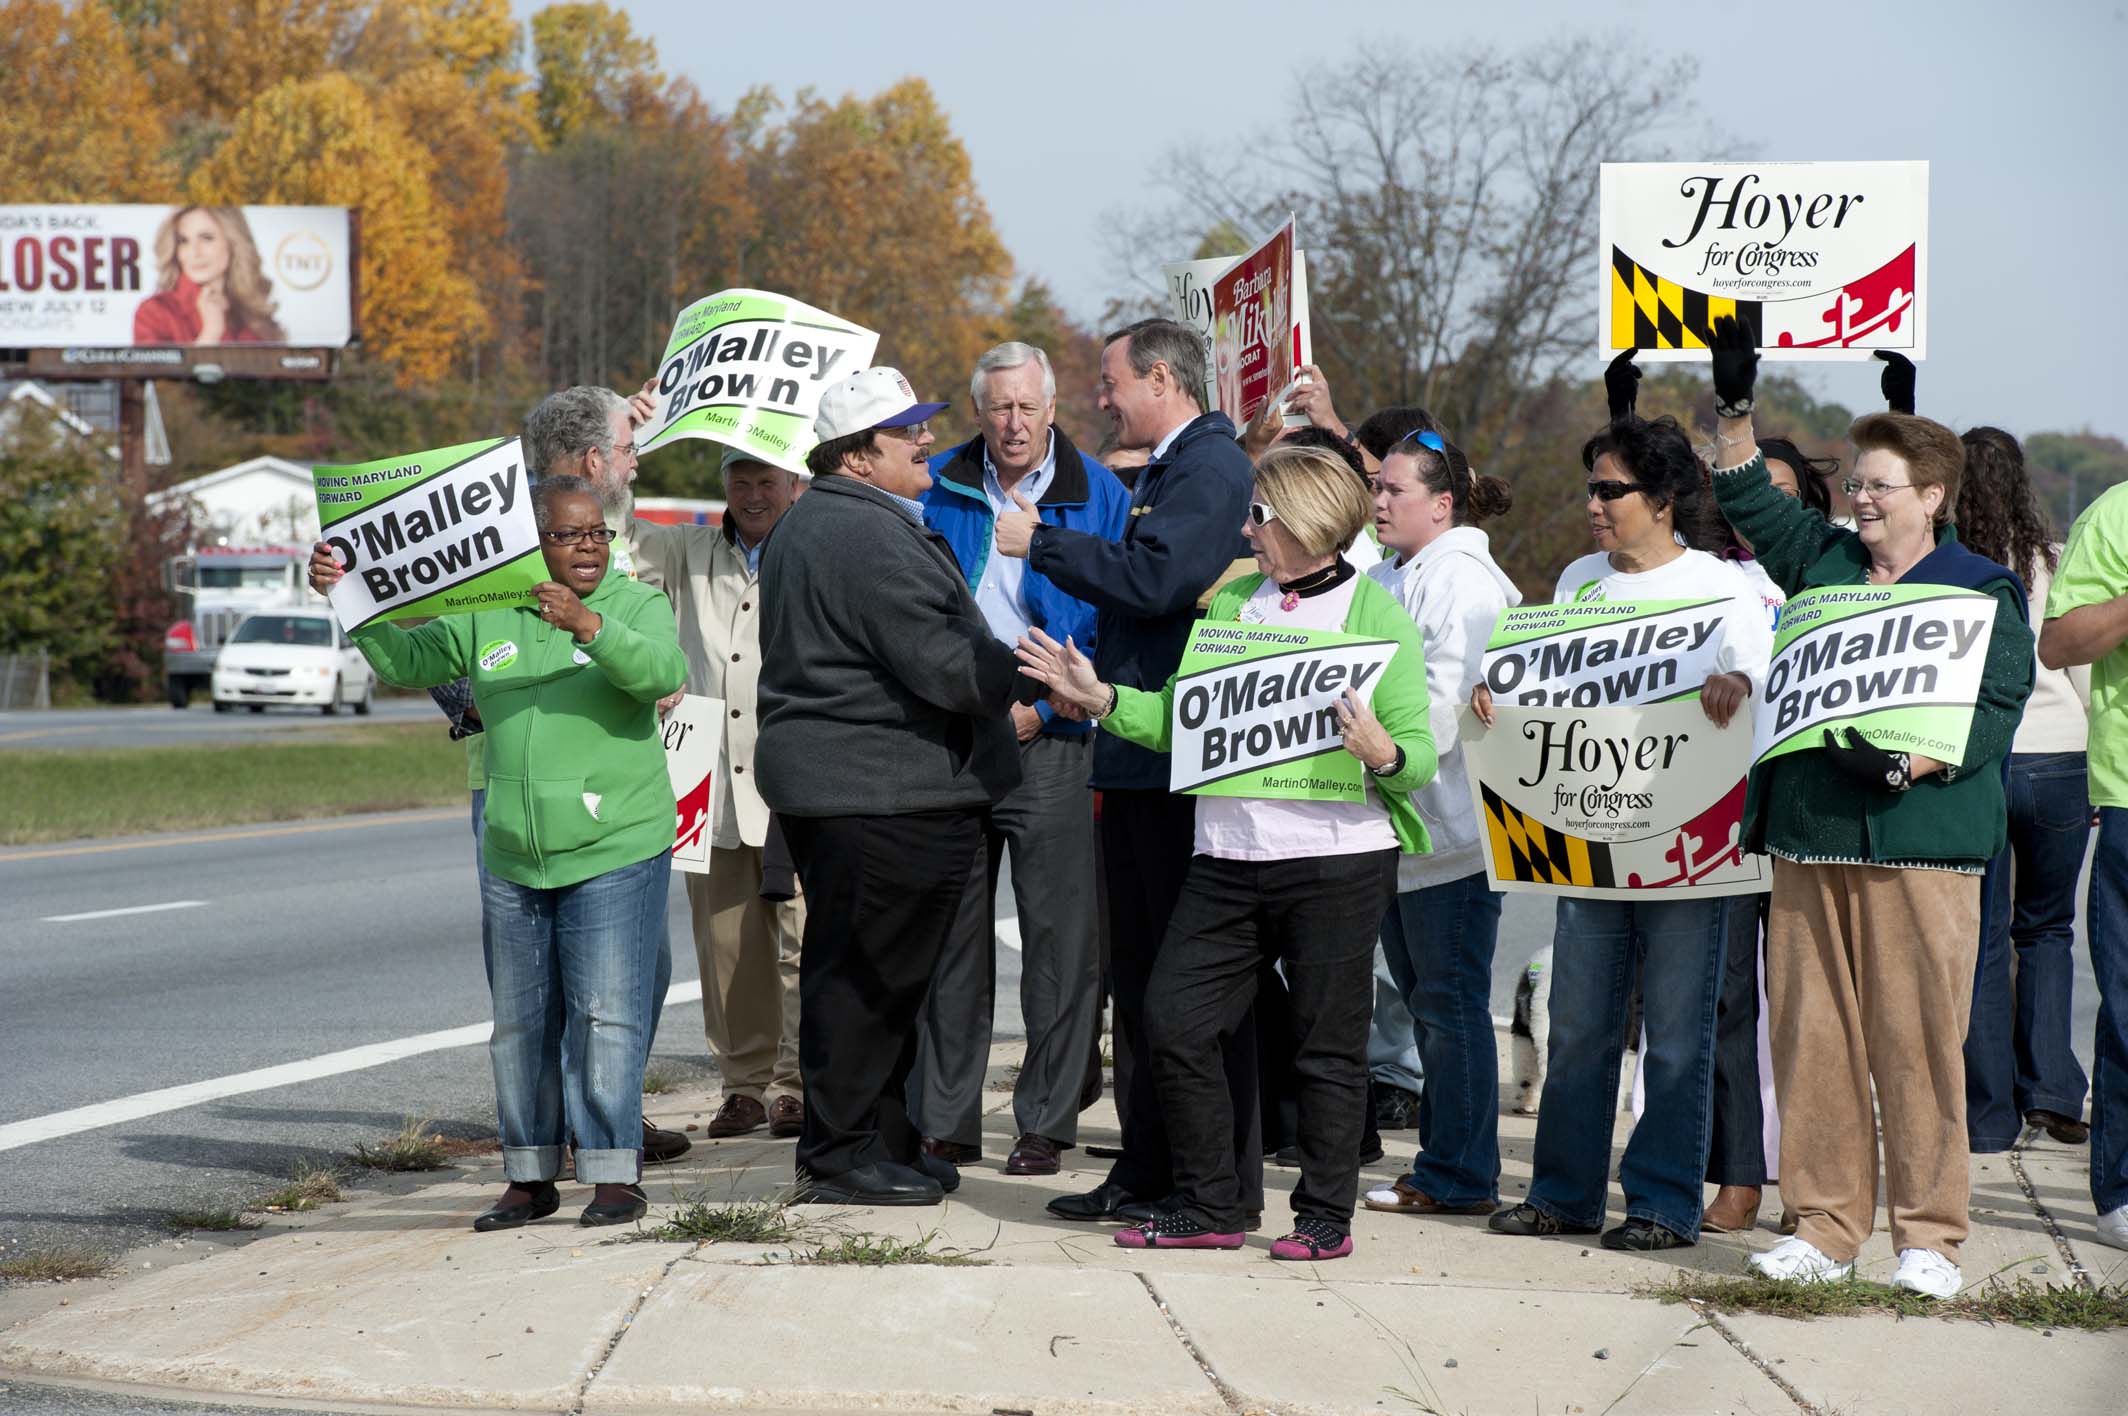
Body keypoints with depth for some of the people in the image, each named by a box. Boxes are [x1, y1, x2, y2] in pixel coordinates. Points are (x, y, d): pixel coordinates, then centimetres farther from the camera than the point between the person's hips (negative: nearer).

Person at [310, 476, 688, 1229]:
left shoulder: (635, 605, -2)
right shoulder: (486, 617, 9)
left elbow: (664, 672, -20)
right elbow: (406, 659, 10)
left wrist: (588, 626, -35)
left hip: (615, 855, -4)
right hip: (511, 864, 5)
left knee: (606, 1016, -9)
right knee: (520, 1024, 9)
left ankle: (616, 1174, -4)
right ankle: (530, 1176, 17)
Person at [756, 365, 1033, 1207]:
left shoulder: (805, 525, 19)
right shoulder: (869, 538, -17)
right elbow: (940, 663, -22)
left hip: (821, 780, 11)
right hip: (883, 792, -11)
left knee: (856, 971, 15)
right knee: (868, 971, -5)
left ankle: (881, 1140, 22)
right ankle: (841, 1154, -1)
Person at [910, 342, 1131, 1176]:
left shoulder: (1098, 497, 2)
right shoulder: (938, 489, 8)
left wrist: (1046, 704, -8)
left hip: (1050, 742, -2)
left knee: (1058, 935, -2)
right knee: (949, 933, 5)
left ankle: (1046, 1123, 5)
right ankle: (946, 1122, 11)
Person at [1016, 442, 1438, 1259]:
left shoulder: (1378, 618, -1)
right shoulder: (1230, 603, 14)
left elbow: (1419, 756, -3)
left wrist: (1380, 752, -24)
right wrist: (1101, 699, 3)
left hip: (1336, 861, -5)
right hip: (1228, 860, 6)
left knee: (1327, 1042, 1)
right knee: (1173, 1021, 2)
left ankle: (1325, 1215, 13)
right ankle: (1209, 1206, 13)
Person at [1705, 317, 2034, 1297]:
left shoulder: (1981, 591, 2)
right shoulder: (1821, 559, 16)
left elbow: (1996, 711, -5)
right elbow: (1748, 497, 24)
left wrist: (1904, 762, -18)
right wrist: (1734, 404, 13)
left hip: (1918, 839, -5)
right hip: (1809, 834, 5)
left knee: (1918, 1040, -5)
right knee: (1811, 1035, 3)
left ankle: (1928, 1237, 2)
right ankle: (1824, 1225, 10)